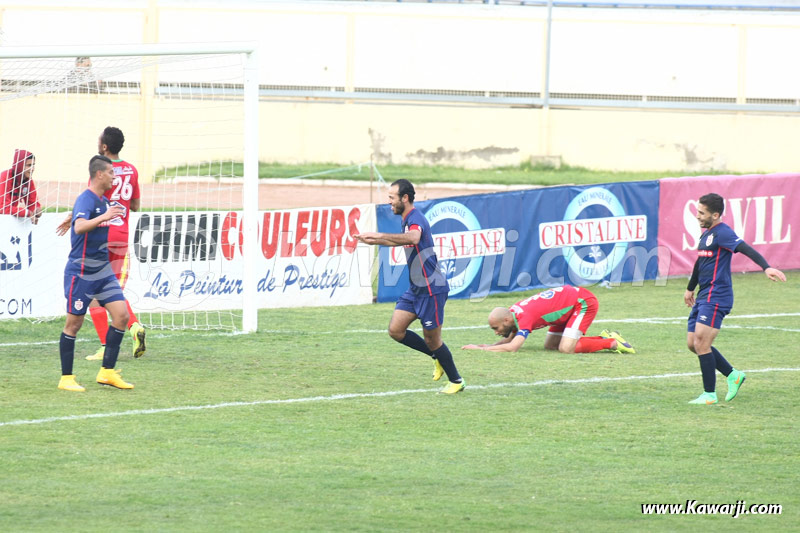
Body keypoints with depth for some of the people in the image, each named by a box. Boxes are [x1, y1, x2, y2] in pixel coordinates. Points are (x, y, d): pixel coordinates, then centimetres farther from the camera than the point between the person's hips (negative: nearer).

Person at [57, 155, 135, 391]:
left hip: (103, 270, 8)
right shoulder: (86, 199, -16)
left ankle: (107, 372, 4)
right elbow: (79, 227, -36)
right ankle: (66, 378, 9)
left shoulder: (104, 201, 12)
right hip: (81, 272, -8)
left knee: (121, 314, -3)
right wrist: (104, 217, -47)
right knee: (74, 323, 0)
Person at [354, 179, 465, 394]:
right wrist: (374, 241, 30)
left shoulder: (415, 219, -20)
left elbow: (413, 238, -45)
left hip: (431, 289, -9)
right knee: (395, 330, 3)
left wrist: (380, 236, -49)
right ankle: (438, 357, 20)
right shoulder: (408, 220, 11)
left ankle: (456, 381, 16)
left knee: (431, 339, -1)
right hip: (416, 288, 9)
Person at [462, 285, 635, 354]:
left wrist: (480, 349, -30)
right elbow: (511, 338, 13)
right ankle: (604, 338, 14)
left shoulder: (525, 317, -29)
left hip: (584, 303, -10)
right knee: (550, 345, 9)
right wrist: (491, 346, -8)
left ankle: (613, 343, -6)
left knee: (566, 348, -21)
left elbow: (512, 347, -39)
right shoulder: (513, 311, -3)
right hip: (571, 297, 10)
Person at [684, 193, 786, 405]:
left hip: (716, 297, -10)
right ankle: (733, 375, 19)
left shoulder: (722, 233, -13)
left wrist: (766, 267, -44)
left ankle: (709, 395, -4)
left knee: (701, 344, -12)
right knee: (693, 343, 9)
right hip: (704, 297, 10)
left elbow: (746, 249, -28)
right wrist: (690, 288, 43)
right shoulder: (706, 233, 16)